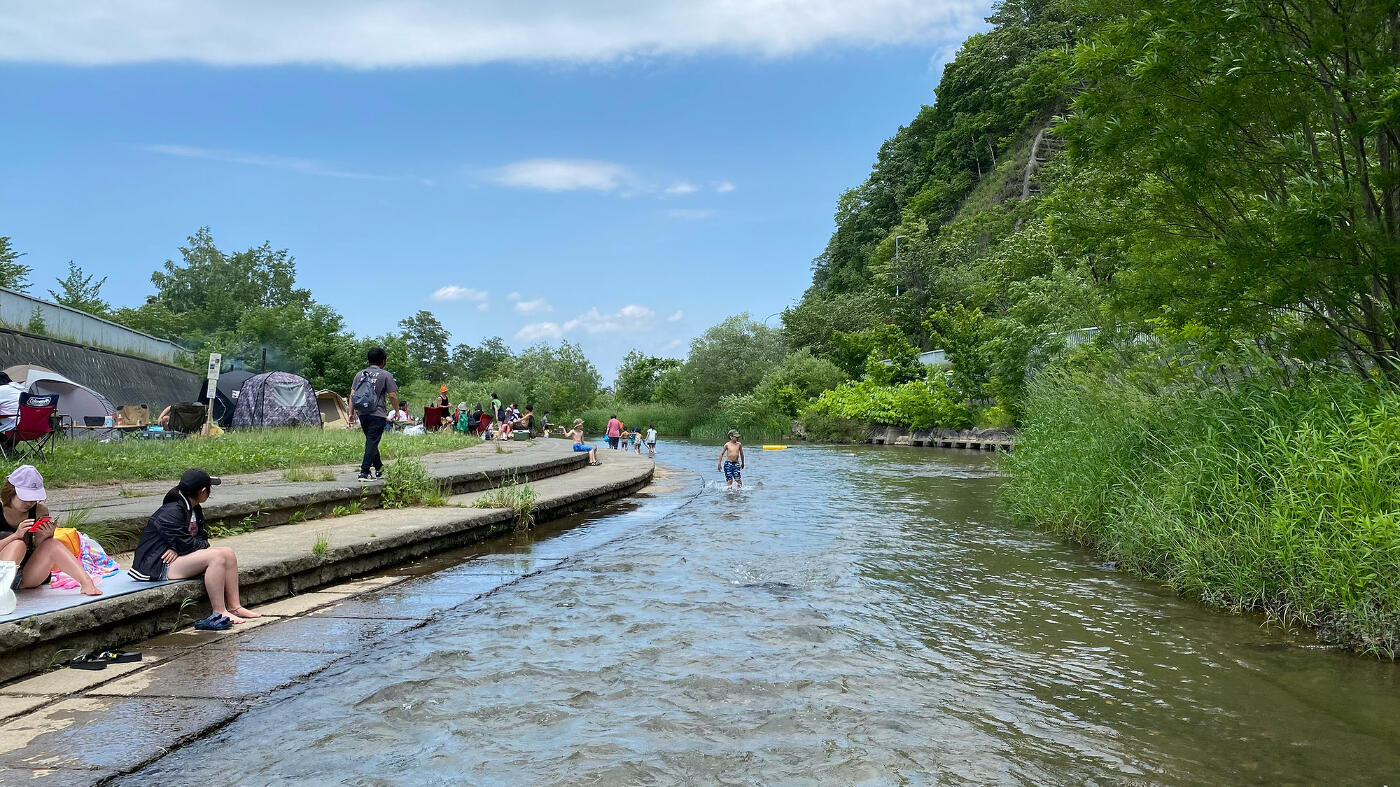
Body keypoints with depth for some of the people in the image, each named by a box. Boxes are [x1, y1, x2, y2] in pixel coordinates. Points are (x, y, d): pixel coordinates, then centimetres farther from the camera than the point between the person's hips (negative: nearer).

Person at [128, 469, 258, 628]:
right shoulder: (172, 512, -20)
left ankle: (234, 607, -3)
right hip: (160, 567, -10)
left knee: (228, 553, -3)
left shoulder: (195, 509, 11)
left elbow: (203, 537, 7)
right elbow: (185, 544, -22)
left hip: (176, 556, 10)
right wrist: (202, 544, -1)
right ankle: (219, 613, -24)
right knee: (216, 557, -26)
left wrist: (178, 549, -12)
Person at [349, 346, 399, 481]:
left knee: (371, 441, 19)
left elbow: (352, 395, 9)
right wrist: (397, 411, 9)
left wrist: (351, 413, 14)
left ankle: (379, 467, 33)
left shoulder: (359, 374, 11)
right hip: (377, 414, -5)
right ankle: (364, 472, -11)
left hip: (362, 414, 6)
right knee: (372, 443, -5)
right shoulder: (386, 375, -4)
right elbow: (392, 396, -5)